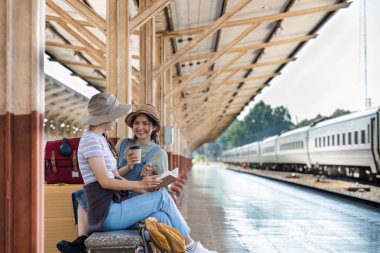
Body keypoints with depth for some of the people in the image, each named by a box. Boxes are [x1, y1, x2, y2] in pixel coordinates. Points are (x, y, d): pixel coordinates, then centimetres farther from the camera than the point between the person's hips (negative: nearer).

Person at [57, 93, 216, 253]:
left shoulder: (99, 140, 18)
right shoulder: (91, 140, -12)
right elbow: (105, 181, -18)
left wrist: (146, 191, 5)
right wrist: (140, 184, -14)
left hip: (112, 208, 9)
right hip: (107, 213, -9)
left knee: (162, 218, -6)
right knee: (163, 197, -8)